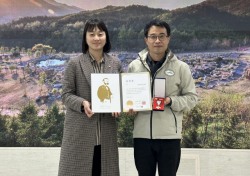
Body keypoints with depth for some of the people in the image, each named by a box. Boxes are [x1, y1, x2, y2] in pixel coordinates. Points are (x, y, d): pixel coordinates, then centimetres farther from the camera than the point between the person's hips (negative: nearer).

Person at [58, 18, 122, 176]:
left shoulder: (116, 64, 7)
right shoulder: (75, 63, -3)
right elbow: (66, 95, -3)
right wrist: (82, 103, -22)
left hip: (107, 132, 3)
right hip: (80, 131, -3)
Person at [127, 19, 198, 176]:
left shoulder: (181, 67, 0)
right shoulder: (134, 66, 5)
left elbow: (192, 98, 2)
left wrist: (171, 101, -16)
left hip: (169, 135, -2)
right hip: (142, 134, 2)